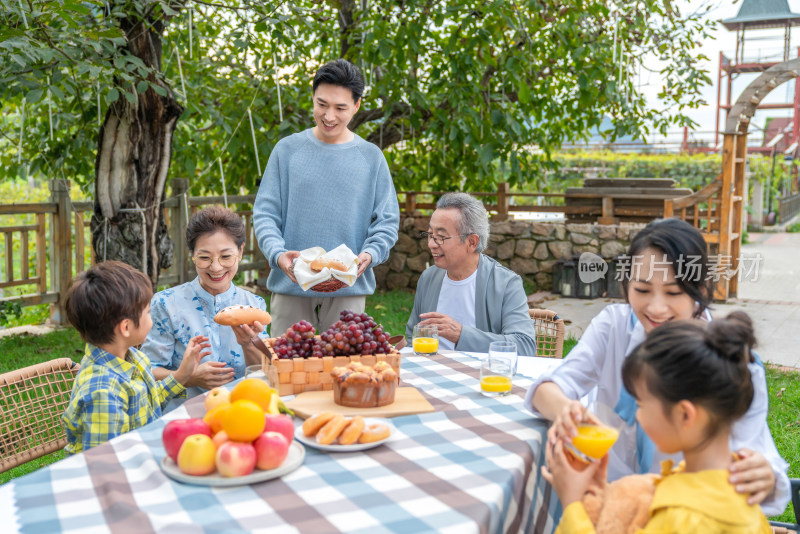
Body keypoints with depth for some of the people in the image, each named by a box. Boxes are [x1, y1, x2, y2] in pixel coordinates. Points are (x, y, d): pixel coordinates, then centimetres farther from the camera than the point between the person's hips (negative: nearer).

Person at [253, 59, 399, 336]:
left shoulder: (371, 157, 6)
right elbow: (265, 213, 3)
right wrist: (277, 254, -15)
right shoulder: (287, 150, 5)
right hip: (291, 286, 0)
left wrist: (369, 254, -14)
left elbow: (387, 220, 5)